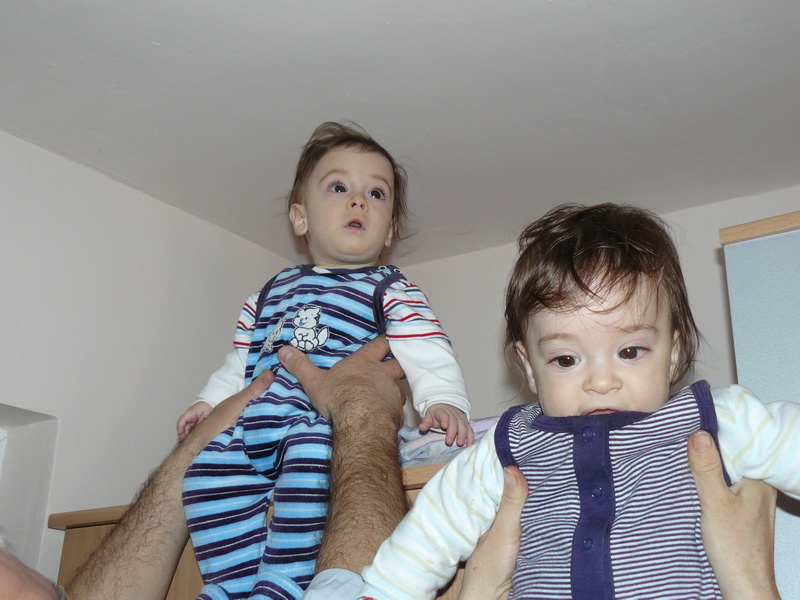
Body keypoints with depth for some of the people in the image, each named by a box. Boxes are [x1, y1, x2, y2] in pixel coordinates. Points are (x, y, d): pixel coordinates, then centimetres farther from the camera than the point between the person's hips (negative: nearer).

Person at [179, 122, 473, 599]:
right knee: (210, 463, -18)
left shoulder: (391, 291, 8)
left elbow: (428, 355, -5)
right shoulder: (272, 292, 26)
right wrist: (212, 401, 23)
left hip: (336, 426, -5)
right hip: (257, 427, 6)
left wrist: (444, 401, -22)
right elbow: (243, 362, 33)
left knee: (309, 455, -35)